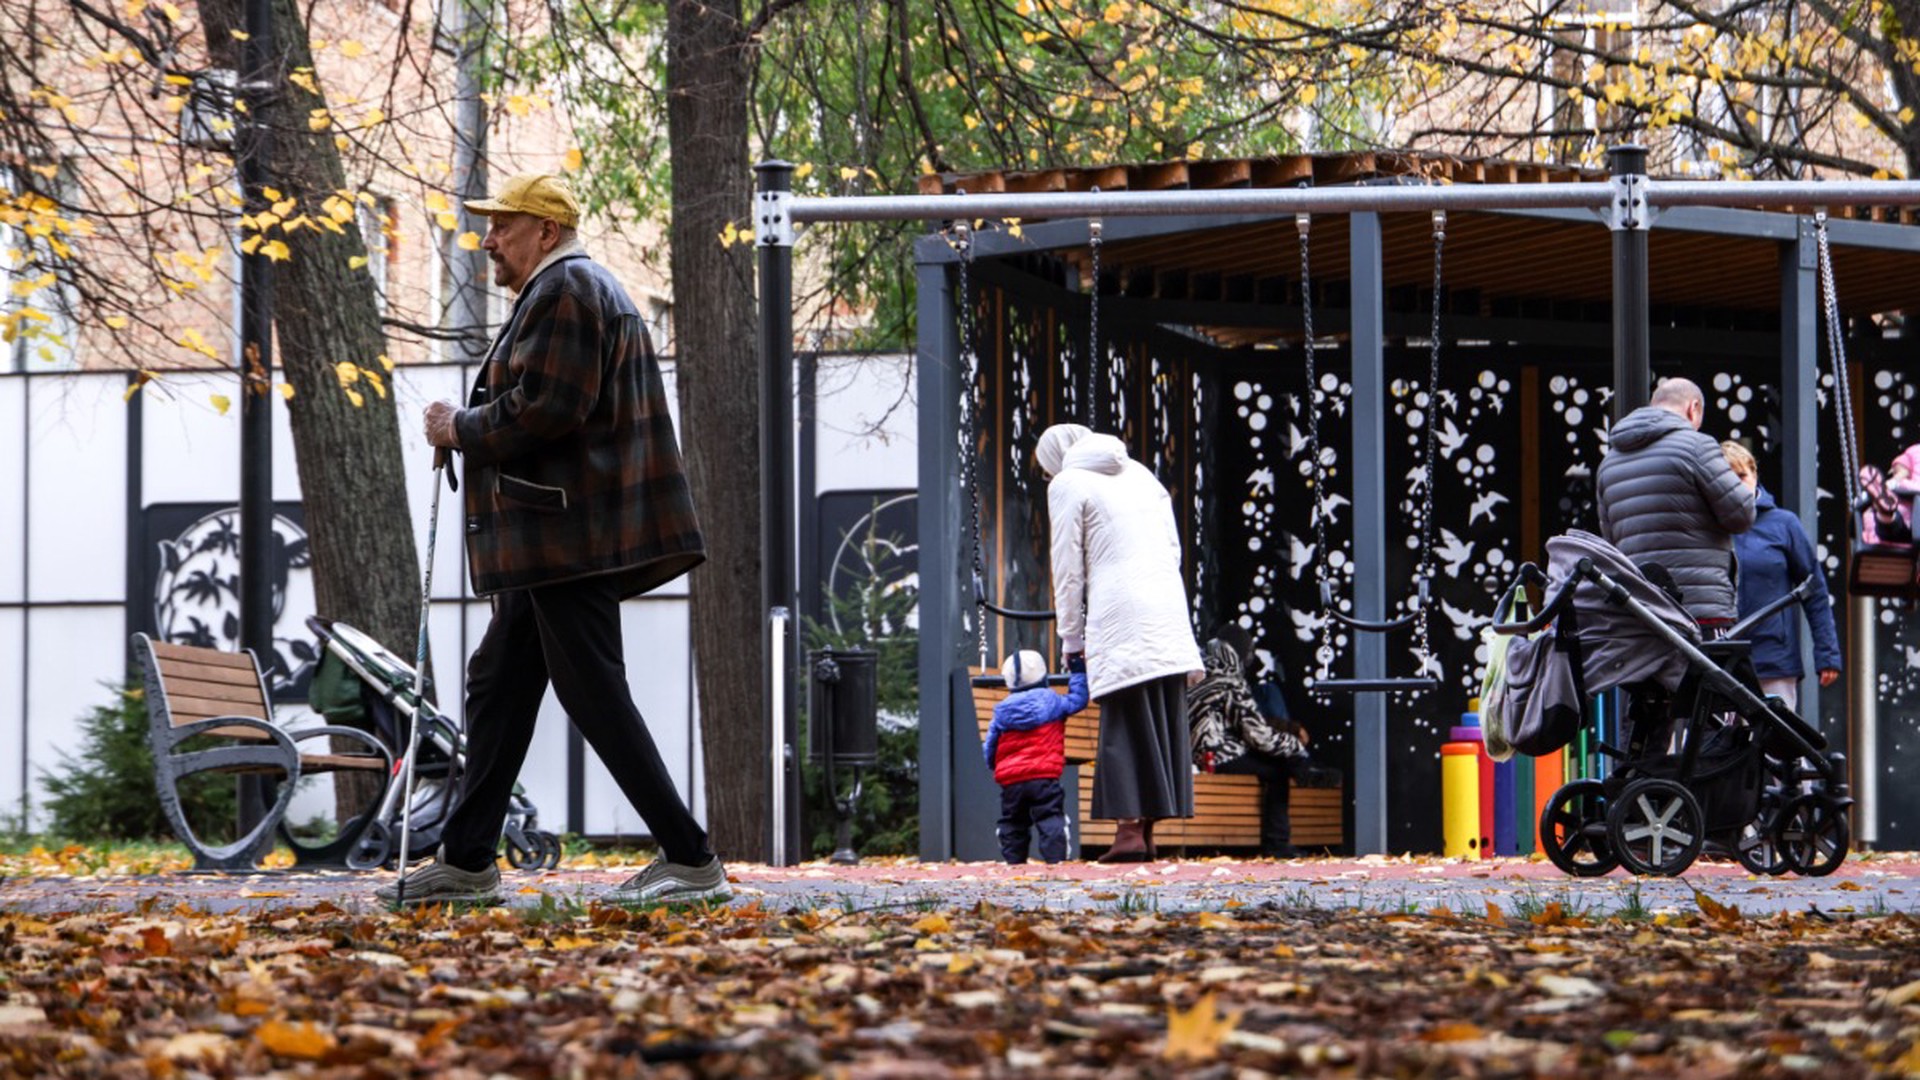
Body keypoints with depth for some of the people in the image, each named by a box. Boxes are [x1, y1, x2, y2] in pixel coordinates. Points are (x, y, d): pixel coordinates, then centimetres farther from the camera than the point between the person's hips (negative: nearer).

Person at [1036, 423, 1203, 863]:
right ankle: (1149, 832, 6)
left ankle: (1130, 828, -12)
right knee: (1164, 723, 5)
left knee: (1125, 726, -5)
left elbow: (1068, 568, 0)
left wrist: (1071, 638, 7)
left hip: (1118, 617, -6)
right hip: (1168, 609, 6)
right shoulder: (1139, 473, 20)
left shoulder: (1067, 485, 2)